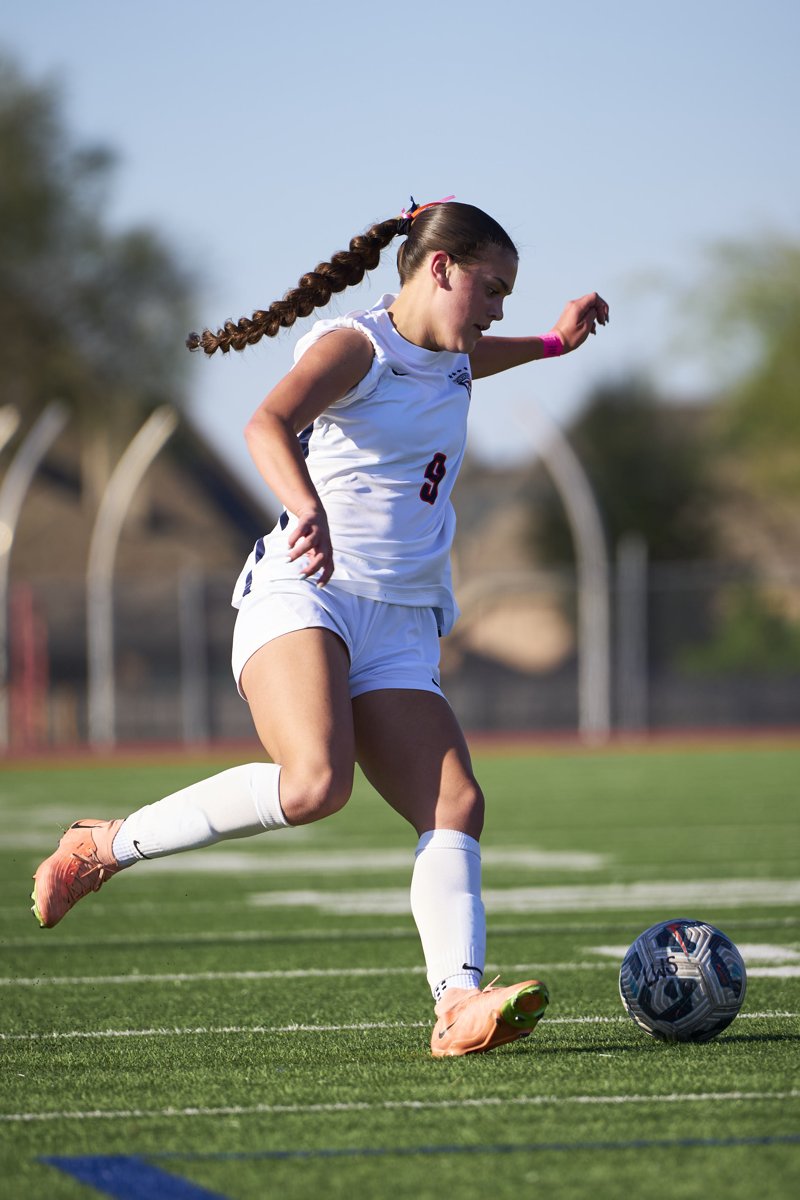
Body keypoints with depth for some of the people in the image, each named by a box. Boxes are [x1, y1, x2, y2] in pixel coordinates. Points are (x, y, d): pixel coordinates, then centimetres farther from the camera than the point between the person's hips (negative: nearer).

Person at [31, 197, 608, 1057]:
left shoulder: (451, 363, 21)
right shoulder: (352, 347, -5)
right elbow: (268, 424, -27)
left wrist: (552, 342, 50)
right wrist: (308, 508, -45)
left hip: (401, 632, 8)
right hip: (300, 599, -8)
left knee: (456, 804, -16)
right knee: (314, 782, -31)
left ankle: (457, 1004, -29)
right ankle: (104, 848, -14)